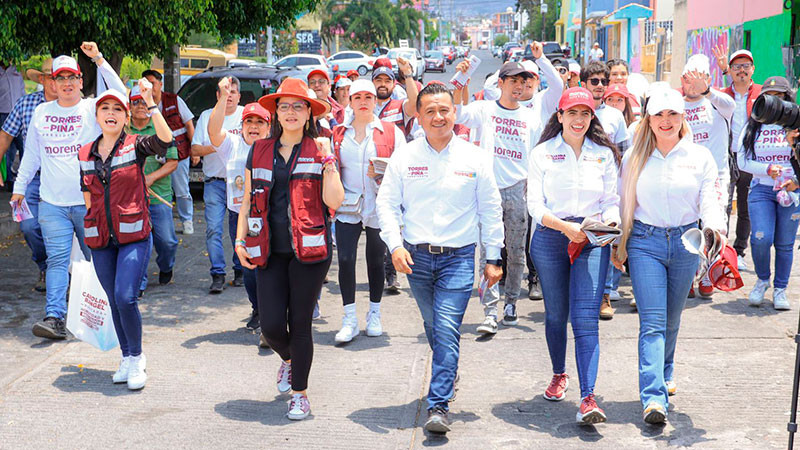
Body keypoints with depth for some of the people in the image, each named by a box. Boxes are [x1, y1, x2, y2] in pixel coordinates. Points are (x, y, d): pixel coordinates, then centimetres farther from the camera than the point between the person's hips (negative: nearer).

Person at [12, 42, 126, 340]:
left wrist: (99, 60, -20)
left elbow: (120, 95, -17)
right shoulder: (42, 112, 12)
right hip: (52, 203, 2)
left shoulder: (93, 109, 2)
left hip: (90, 201, -2)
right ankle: (54, 318, -10)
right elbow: (31, 154, 20)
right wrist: (19, 187, 18)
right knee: (57, 259, -5)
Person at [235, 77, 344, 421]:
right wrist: (240, 240, 7)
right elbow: (248, 199, 14)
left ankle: (300, 393, 18)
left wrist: (328, 163, -13)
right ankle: (287, 360, 34)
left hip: (308, 249, -2)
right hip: (269, 251, 2)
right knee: (271, 324, -1)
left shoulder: (319, 150, 3)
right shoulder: (260, 150, 10)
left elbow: (334, 201, -6)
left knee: (300, 323, 2)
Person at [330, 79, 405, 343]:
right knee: (345, 259, -9)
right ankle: (350, 320, -1)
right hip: (347, 206, 1)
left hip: (379, 207, -1)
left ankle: (374, 315, 25)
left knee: (375, 261, 8)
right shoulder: (338, 134, 10)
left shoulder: (391, 132, 2)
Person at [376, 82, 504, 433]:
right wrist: (395, 245, -11)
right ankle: (448, 375, 40)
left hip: (458, 258, -2)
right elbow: (387, 203, 4)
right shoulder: (404, 157, 2)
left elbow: (490, 210, 7)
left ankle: (438, 406, -10)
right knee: (433, 329, 15)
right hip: (416, 257, 2)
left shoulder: (474, 158, 1)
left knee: (447, 330, -12)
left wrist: (493, 258, 5)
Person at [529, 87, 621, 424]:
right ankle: (559, 375, 37)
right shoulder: (542, 153, 3)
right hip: (550, 239, 1)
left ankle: (588, 398, -17)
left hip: (592, 240, 0)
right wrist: (564, 226, -19)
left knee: (586, 317, -11)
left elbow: (612, 201, 9)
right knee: (556, 313, 12)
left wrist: (608, 223, -13)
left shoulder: (604, 154, 8)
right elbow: (535, 204, -3)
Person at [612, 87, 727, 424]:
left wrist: (714, 228, -21)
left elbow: (710, 201, -1)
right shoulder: (634, 158, 5)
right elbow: (623, 203, 10)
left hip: (685, 243, 2)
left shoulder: (700, 157, 4)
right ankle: (654, 397, -18)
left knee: (671, 320, 15)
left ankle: (664, 374, 39)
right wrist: (618, 244, 7)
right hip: (645, 242, -1)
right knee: (652, 322, -12)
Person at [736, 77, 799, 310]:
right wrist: (768, 169, -11)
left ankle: (780, 290, 18)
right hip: (761, 189, 0)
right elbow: (742, 161, 2)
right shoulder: (753, 127, 8)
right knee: (761, 239, -15)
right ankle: (762, 280, 10)